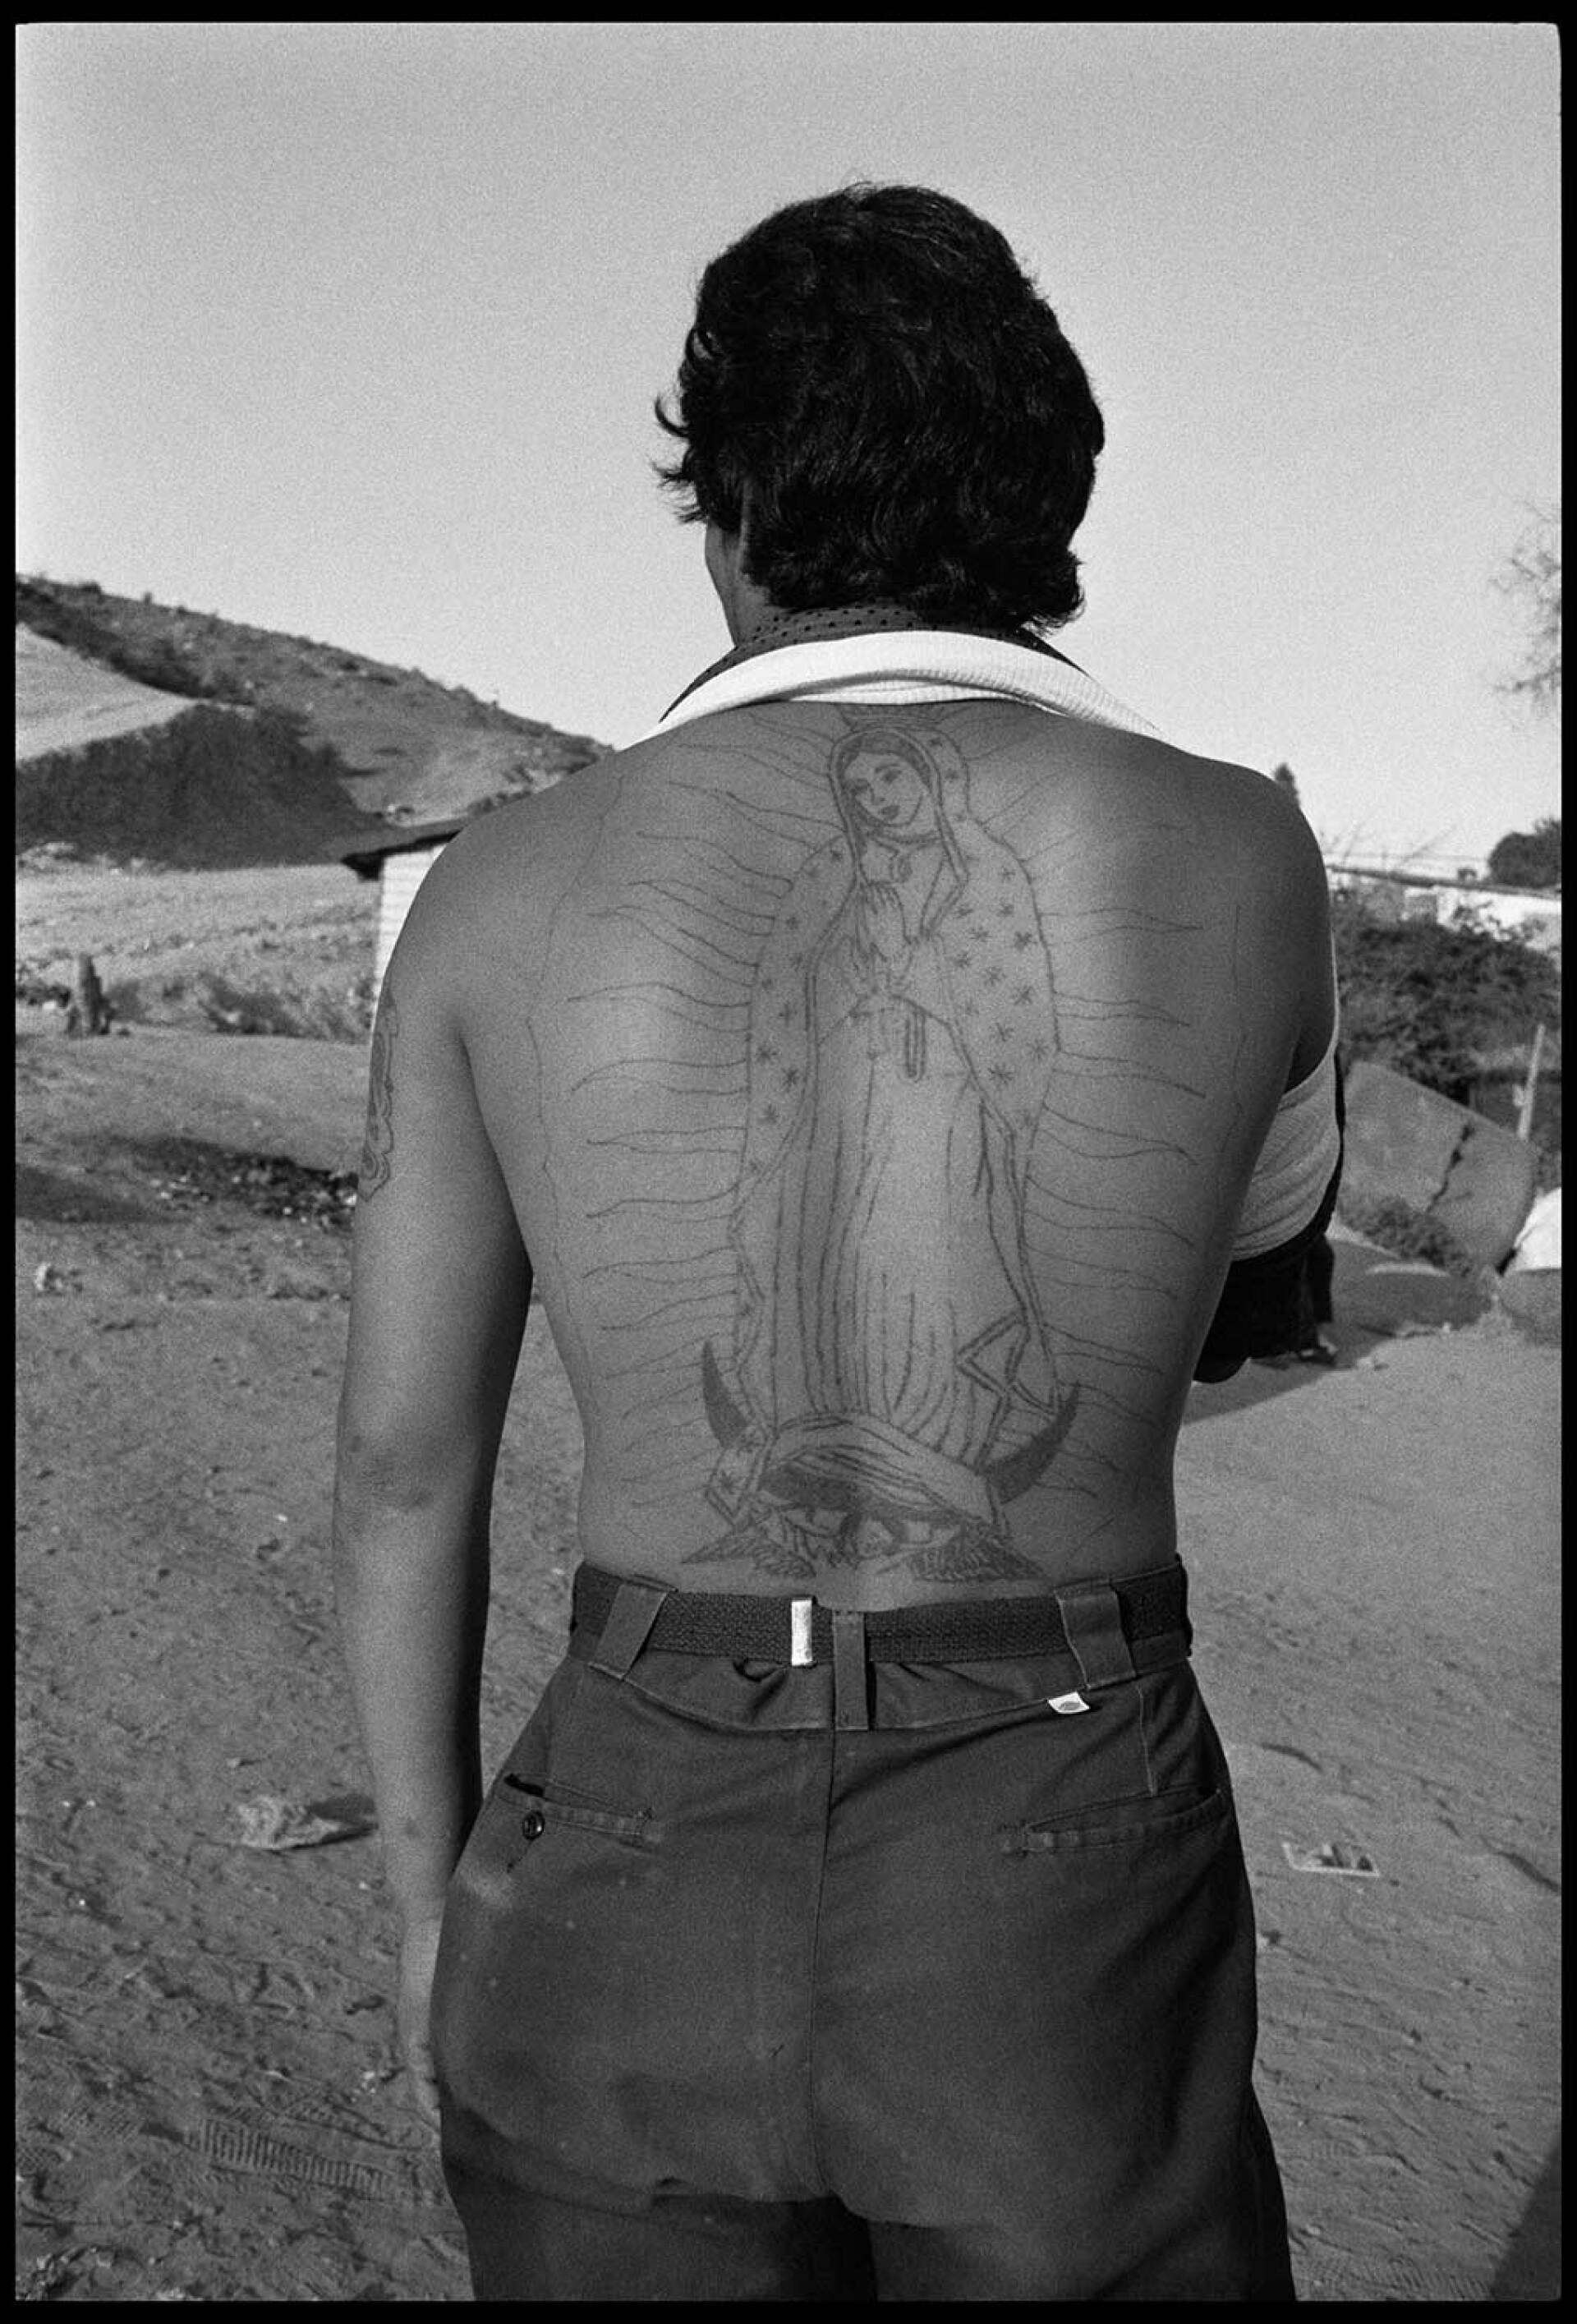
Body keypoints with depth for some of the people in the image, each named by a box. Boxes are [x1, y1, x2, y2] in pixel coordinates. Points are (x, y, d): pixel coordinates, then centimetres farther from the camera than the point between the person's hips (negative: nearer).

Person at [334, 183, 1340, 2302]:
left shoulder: (502, 883, -3)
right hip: (1066, 1904, -1)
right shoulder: (1246, 856, -5)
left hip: (637, 1871, 2)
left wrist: (435, 1895, 16)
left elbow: (403, 1460, 3)